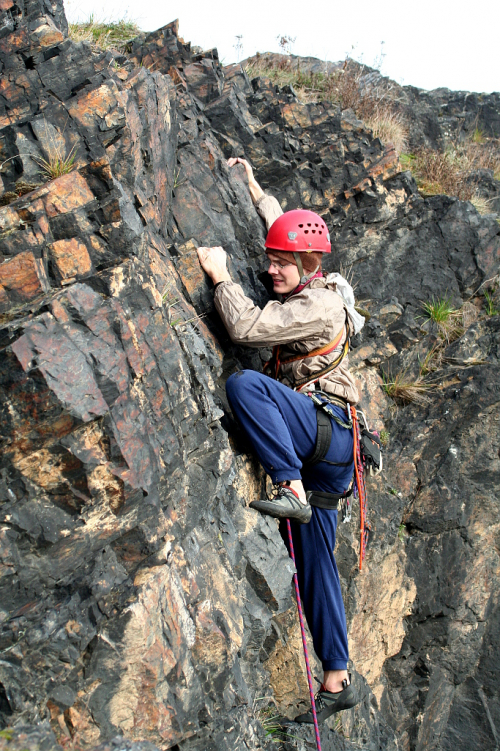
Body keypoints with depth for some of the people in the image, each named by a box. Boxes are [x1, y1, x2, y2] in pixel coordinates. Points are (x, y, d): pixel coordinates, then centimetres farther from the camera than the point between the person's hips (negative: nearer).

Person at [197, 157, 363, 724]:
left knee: (245, 383, -29)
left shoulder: (321, 302, -10)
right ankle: (336, 681, 16)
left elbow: (247, 327, -22)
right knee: (314, 565, 9)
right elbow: (285, 231, 36)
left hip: (329, 430, -9)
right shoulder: (308, 290, 17)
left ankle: (291, 489, -29)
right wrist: (254, 190, 38)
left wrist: (220, 275, -10)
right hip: (312, 448, 9)